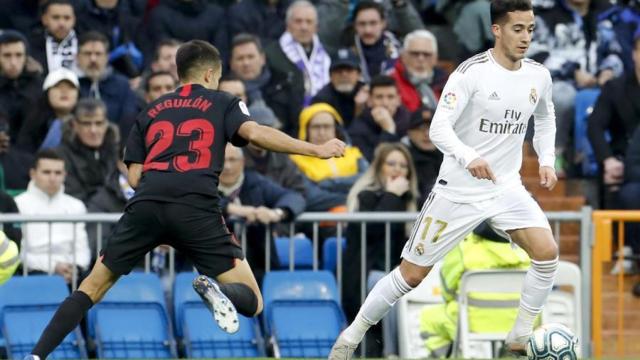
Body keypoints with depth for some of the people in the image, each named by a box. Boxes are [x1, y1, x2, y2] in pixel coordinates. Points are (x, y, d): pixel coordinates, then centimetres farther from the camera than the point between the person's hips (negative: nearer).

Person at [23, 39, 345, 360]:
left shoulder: (150, 112, 26)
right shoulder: (221, 103, 18)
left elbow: (134, 176, 18)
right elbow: (254, 132, -2)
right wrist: (316, 149, -1)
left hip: (146, 204, 3)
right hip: (197, 210, -3)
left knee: (93, 287, 16)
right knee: (251, 302, 4)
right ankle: (216, 290, -30)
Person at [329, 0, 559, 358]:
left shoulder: (539, 76, 0)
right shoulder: (472, 73, -17)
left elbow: (545, 119, 21)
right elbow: (439, 128, -24)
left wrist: (547, 160, 6)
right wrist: (469, 157, -41)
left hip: (506, 187, 4)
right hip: (458, 190, -4)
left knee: (547, 252, -19)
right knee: (412, 273, 2)